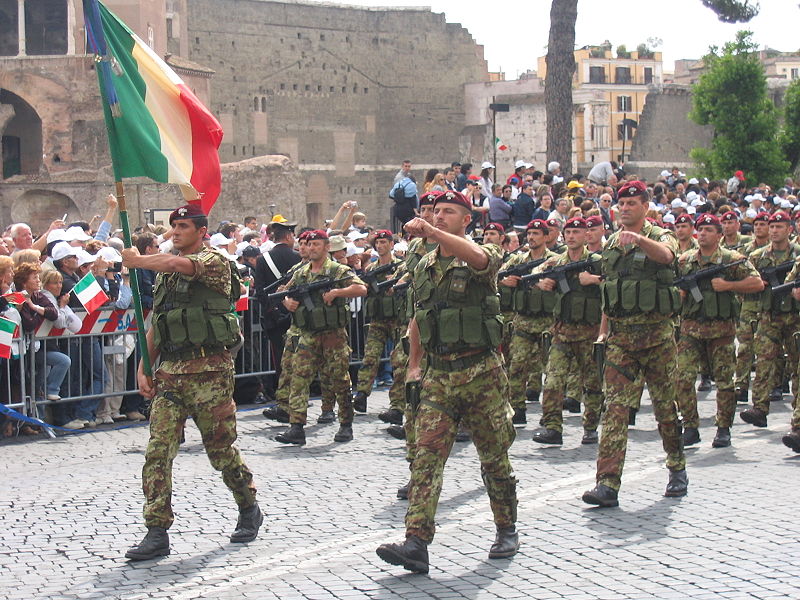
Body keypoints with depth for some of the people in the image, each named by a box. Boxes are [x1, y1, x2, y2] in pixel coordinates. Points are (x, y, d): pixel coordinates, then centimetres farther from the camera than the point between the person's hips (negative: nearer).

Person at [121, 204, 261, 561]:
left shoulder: (214, 261, -5)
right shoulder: (165, 274, 18)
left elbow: (177, 264, -25)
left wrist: (137, 261, -8)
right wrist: (144, 368, 10)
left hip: (209, 370, -6)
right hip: (170, 372, 6)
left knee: (220, 448, 3)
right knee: (158, 450, -5)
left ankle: (249, 510, 27)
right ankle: (157, 533, -3)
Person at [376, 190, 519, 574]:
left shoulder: (483, 256, -5)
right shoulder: (424, 267, 13)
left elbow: (478, 257, -31)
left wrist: (431, 231, -40)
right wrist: (413, 365, 19)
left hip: (481, 373, -4)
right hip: (438, 376, 4)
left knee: (494, 456, 7)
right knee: (427, 456, -8)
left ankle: (507, 530, 26)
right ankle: (416, 543, -14)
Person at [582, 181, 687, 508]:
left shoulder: (660, 236, -2)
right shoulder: (611, 243, 13)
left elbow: (666, 255, -28)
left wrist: (640, 238, -46)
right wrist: (603, 330, 15)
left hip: (656, 333, -3)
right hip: (620, 336, 3)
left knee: (665, 404, 8)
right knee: (615, 406, -6)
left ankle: (677, 469, 29)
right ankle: (608, 484, -12)